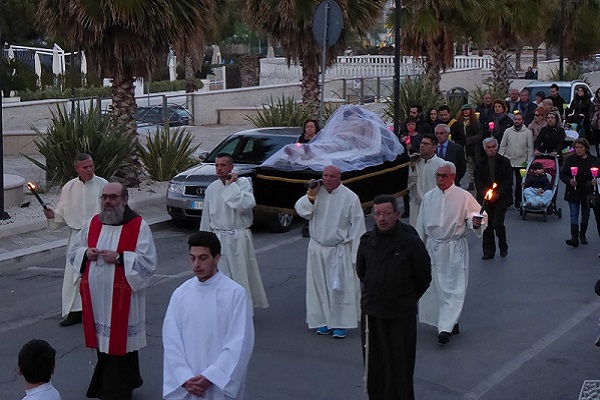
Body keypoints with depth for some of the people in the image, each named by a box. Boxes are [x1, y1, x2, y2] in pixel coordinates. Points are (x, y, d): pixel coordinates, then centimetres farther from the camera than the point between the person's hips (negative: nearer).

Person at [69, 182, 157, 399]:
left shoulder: (138, 226, -7)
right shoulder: (93, 223, 9)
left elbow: (148, 262, -12)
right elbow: (74, 251, 17)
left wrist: (119, 257, -21)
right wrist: (86, 253, -5)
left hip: (121, 298, -5)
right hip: (96, 297, 5)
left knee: (119, 344, 0)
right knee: (103, 342, 13)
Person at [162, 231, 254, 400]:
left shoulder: (235, 293, -6)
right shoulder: (180, 294, 4)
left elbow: (239, 343, -9)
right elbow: (170, 341, 2)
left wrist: (209, 377, -13)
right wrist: (185, 379, -10)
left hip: (221, 384, -3)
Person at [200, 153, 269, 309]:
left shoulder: (242, 182, -5)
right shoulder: (212, 188, 7)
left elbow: (246, 204, -23)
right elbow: (206, 216, 13)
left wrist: (231, 185, -16)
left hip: (238, 238, -3)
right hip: (219, 237, 4)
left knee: (242, 274, 0)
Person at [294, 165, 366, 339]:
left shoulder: (350, 198, -9)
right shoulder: (316, 192, 3)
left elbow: (357, 226, -7)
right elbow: (301, 210, -3)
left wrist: (355, 252, -9)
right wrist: (311, 195, -16)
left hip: (339, 251, -4)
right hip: (317, 249, 4)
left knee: (339, 288, -3)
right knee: (320, 286, 10)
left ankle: (340, 323, 6)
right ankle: (324, 320, 22)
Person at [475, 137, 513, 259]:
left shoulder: (504, 162, 1)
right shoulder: (481, 164, 6)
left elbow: (509, 181, -3)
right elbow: (478, 182, 4)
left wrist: (498, 193, -13)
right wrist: (485, 193, -11)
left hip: (501, 198, -2)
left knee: (497, 223, -11)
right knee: (487, 225, 2)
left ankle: (503, 247, 14)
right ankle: (488, 251, 12)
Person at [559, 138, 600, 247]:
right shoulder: (570, 159, -3)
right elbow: (562, 174, 0)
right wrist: (569, 181, -19)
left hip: (587, 193, 1)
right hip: (573, 192, -1)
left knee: (585, 215, 14)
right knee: (574, 215, -7)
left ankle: (582, 234, 33)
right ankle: (574, 238, -12)